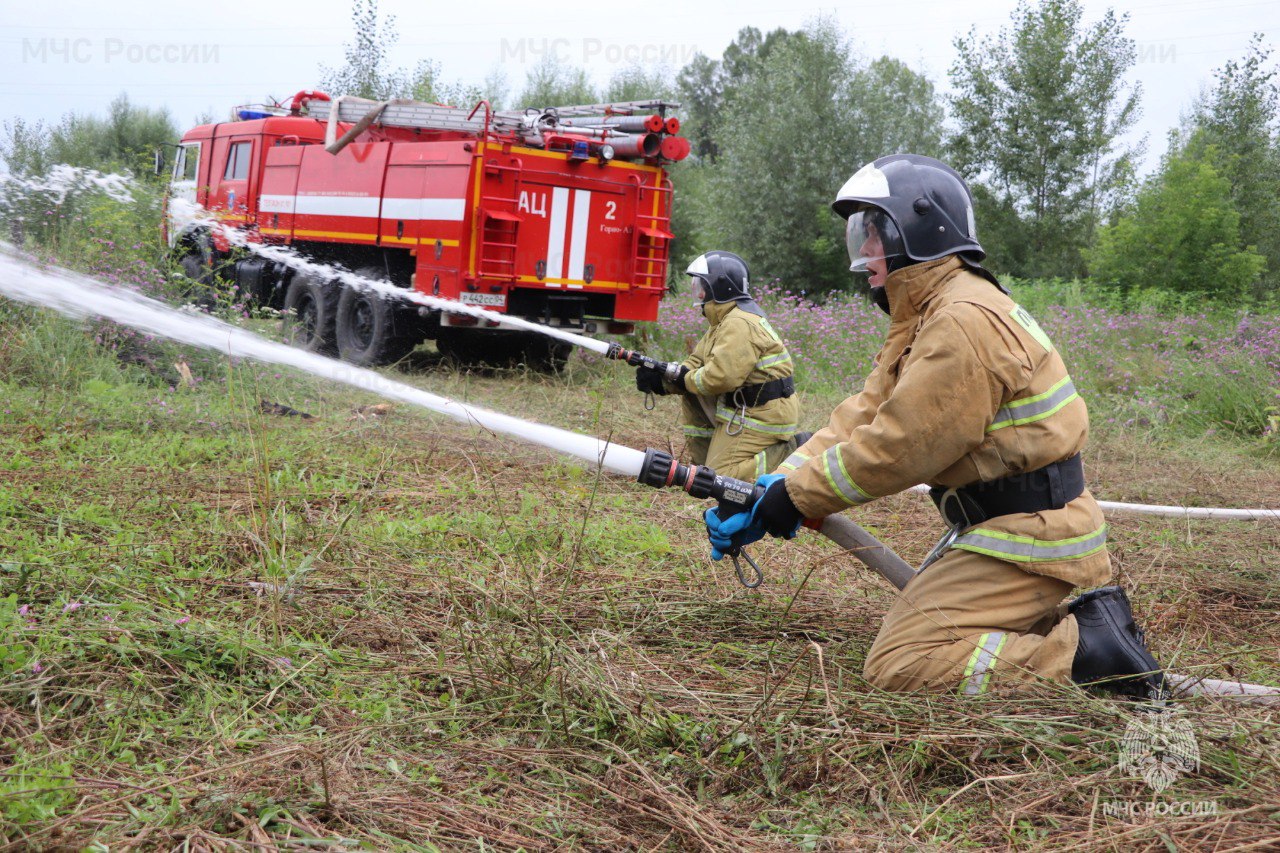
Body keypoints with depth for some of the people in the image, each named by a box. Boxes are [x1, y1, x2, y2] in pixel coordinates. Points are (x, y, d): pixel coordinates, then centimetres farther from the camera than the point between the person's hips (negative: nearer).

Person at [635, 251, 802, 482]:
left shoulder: (740, 324, -21)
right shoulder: (726, 321, 14)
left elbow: (721, 376, -29)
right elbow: (696, 364, 12)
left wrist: (685, 380, -11)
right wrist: (659, 379, -4)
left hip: (762, 414, -10)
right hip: (743, 407, 10)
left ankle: (785, 454, -6)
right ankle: (704, 459, 17)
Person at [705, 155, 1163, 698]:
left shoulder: (966, 321, -21)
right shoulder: (929, 317, 13)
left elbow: (898, 447, -21)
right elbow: (865, 415, 6)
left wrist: (797, 496, -11)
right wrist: (778, 483, -5)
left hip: (1025, 540, -10)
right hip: (1000, 528, 10)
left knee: (898, 666, -13)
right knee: (904, 629, 19)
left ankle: (1084, 650, -10)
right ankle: (1071, 622, 14)